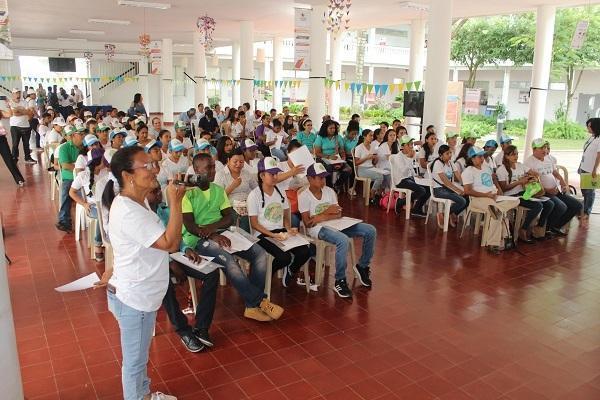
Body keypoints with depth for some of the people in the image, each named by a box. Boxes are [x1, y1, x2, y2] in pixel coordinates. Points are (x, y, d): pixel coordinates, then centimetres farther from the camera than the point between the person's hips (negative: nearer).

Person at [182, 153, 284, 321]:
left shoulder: (219, 190, 14)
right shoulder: (188, 192, -5)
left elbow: (229, 217, 7)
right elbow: (189, 225, -13)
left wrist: (213, 226, -14)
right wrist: (214, 236, -27)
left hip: (221, 233, 6)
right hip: (198, 239, -6)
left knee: (259, 253, -14)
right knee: (228, 259, -34)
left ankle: (253, 305, -13)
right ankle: (260, 301, -20)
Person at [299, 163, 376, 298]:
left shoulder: (329, 191, 9)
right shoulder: (304, 196, -7)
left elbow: (338, 214, 3)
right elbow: (307, 223, -12)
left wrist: (322, 218, -14)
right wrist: (327, 212, -15)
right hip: (318, 229, -6)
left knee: (371, 231, -8)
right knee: (343, 240, -38)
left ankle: (362, 266, 11)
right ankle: (340, 281, -21)